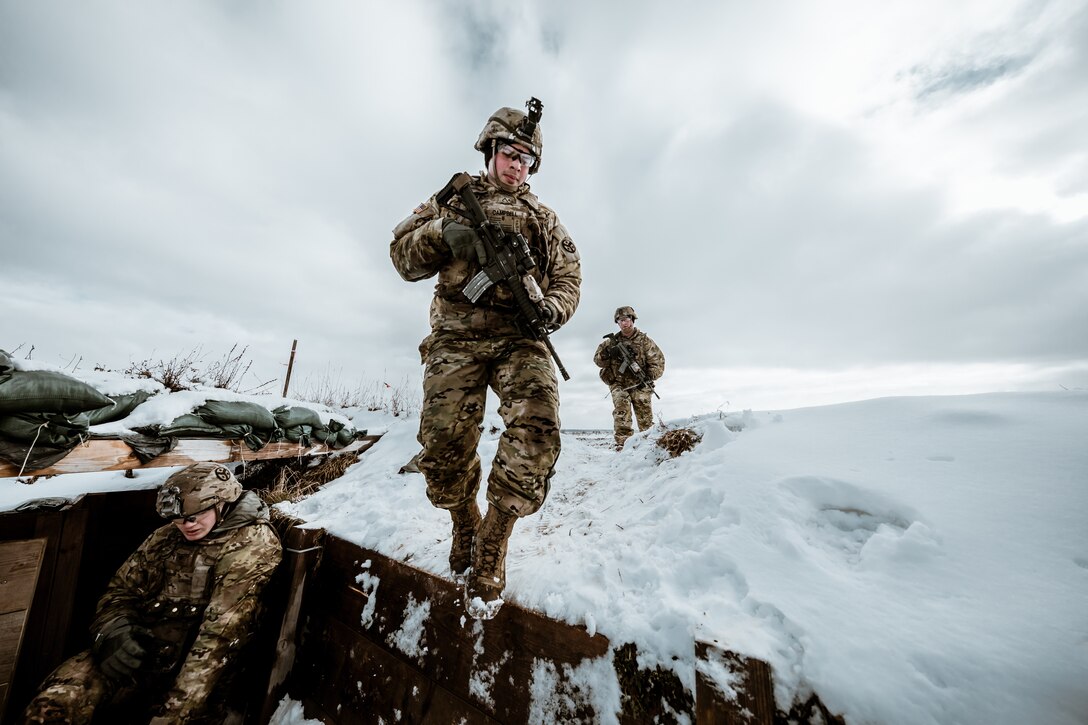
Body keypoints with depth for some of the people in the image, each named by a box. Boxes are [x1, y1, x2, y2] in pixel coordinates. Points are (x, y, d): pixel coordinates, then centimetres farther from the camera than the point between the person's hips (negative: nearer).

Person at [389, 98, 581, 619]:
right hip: (457, 336, 0)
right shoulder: (453, 199, 22)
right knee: (443, 449, -7)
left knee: (537, 431, -24)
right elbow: (403, 255, 15)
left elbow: (568, 276, 15)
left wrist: (555, 306, -7)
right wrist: (443, 232, -6)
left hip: (520, 338, 1)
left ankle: (491, 547, -2)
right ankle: (464, 526, 26)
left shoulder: (543, 218, 25)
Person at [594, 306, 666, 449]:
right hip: (619, 384, 0)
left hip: (640, 385, 0)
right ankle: (622, 443, -18)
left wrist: (649, 376, -15)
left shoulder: (644, 340, 2)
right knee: (621, 410, -17)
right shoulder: (612, 341, 5)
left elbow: (658, 362, 1)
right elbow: (598, 360, 3)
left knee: (645, 415, -1)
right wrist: (608, 353, -18)